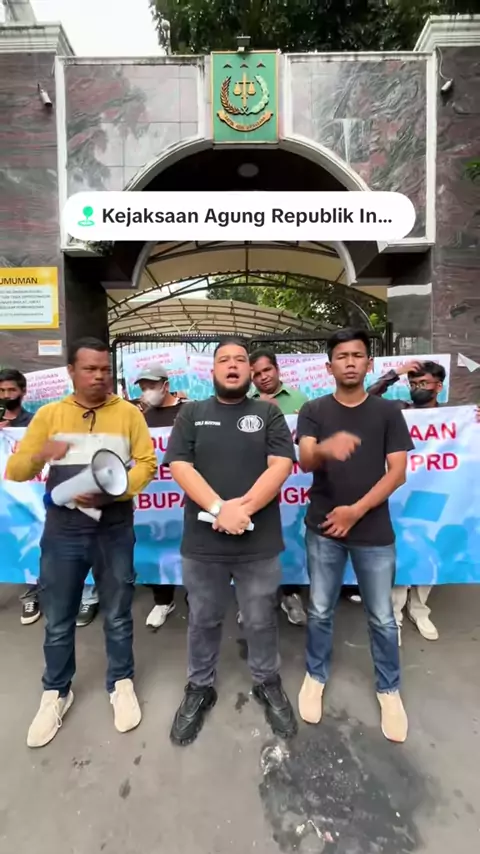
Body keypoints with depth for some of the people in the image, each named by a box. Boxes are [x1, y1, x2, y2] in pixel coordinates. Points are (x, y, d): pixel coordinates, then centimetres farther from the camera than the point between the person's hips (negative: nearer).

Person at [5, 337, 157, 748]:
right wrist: (39, 455, -21)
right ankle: (56, 693, 39)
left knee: (118, 616, 15)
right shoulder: (49, 414, 1)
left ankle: (122, 684, 37)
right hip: (62, 532, 1)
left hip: (115, 531, -1)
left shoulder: (128, 413, -1)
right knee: (58, 621, 15)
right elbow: (14, 472, 1)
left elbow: (147, 464, -6)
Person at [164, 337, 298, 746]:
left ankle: (268, 683, 41)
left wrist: (242, 507, -19)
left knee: (262, 620, 16)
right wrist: (219, 508, -19)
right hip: (202, 542, 1)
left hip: (260, 542, 0)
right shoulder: (192, 413, 4)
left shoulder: (268, 413, 3)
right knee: (203, 621, 18)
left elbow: (281, 466, -8)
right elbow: (180, 466, -7)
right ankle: (199, 687, 40)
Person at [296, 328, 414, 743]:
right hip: (323, 529, 0)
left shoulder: (388, 412, 1)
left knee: (382, 617, 13)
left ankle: (389, 689, 36)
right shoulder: (314, 411, 0)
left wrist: (357, 510, -13)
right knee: (320, 611, 13)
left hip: (374, 531, 0)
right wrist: (326, 448, -38)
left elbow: (397, 471, -4)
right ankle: (316, 677, 37)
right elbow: (305, 462, -14)